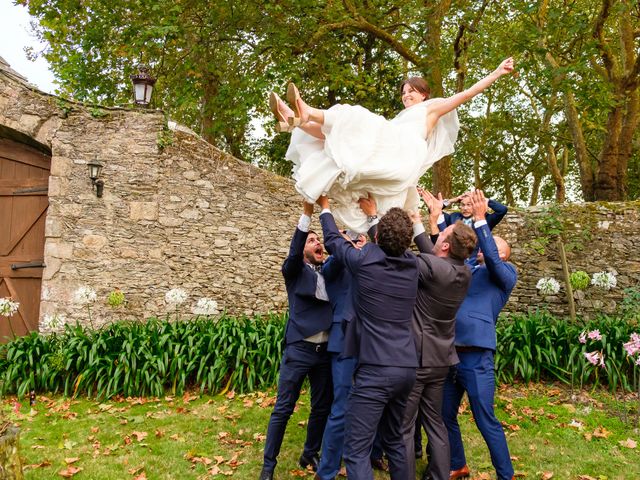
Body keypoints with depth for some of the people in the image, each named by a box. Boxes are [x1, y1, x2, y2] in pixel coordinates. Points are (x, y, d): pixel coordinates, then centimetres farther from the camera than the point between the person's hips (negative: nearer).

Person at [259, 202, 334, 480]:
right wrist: (307, 213, -26)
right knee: (283, 408, 0)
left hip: (326, 349, 5)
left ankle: (310, 455, 32)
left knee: (322, 407, 14)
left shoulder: (329, 269, 13)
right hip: (299, 348, -4)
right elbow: (293, 253, -19)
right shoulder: (294, 270, 1)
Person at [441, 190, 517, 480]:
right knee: (445, 417, 15)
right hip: (448, 354, 6)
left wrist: (480, 218, -19)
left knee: (486, 422, 1)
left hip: (476, 356, -6)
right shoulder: (465, 268, 19)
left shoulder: (506, 273, 3)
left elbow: (491, 258, -16)